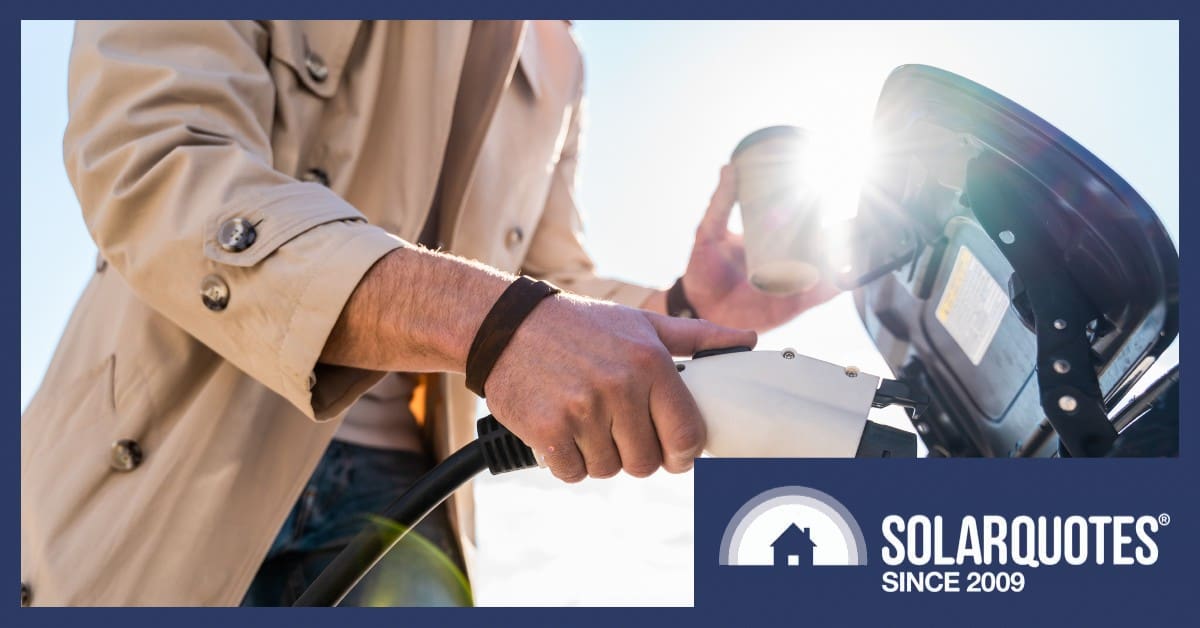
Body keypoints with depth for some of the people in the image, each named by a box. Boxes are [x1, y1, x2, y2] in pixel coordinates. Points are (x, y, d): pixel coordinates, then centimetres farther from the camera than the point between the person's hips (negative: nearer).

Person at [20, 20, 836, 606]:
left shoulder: (554, 63, 13)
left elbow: (547, 280, 17)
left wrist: (682, 313, -5)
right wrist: (485, 321, -34)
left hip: (385, 488, 4)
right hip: (160, 465, -4)